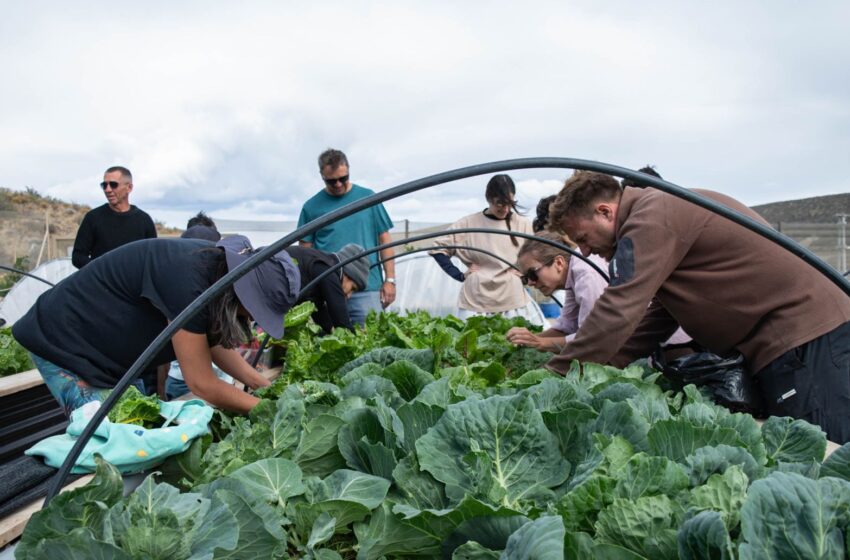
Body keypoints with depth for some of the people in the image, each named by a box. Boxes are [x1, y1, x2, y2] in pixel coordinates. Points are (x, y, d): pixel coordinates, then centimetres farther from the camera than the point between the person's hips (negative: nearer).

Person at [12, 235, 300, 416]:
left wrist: (267, 388, -1)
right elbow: (203, 385, -29)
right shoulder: (187, 280, -36)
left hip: (109, 346, 9)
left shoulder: (216, 265, -9)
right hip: (64, 342, -9)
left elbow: (216, 345, 5)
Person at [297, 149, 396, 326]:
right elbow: (305, 249, 8)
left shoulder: (368, 197, 5)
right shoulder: (312, 207, 4)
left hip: (367, 288, 0)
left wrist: (390, 279, 2)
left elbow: (384, 240, 6)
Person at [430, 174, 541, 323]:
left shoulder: (522, 224, 4)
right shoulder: (468, 224, -1)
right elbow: (438, 248, 3)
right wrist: (459, 275, -3)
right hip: (476, 304, -1)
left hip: (514, 303, 1)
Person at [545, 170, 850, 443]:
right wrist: (602, 367, 9)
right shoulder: (660, 214, 16)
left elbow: (616, 316, -25)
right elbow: (658, 316, 18)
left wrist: (554, 375, -16)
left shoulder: (651, 219, -17)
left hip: (803, 338, -10)